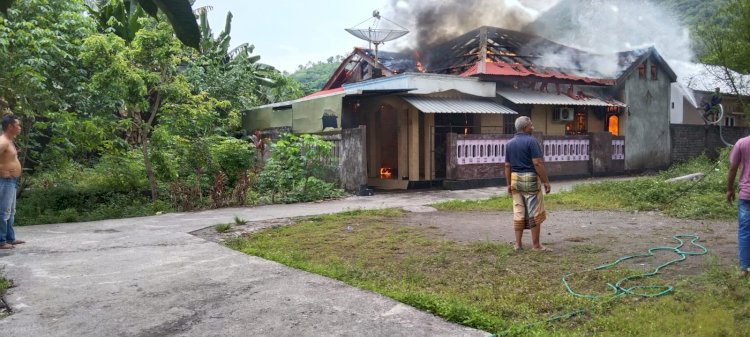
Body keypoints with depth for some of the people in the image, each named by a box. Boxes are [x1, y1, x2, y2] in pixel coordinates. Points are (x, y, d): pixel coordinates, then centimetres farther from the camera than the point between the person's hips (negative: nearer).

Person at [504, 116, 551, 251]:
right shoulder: (531, 141, -11)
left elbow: (507, 165, 9)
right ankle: (535, 244, 6)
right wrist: (545, 181, -11)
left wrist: (509, 184, 14)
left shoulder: (510, 143, 9)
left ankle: (518, 244, 12)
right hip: (530, 179, -6)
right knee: (535, 213, 2)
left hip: (515, 179, 6)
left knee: (518, 212, 10)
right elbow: (537, 163, -16)